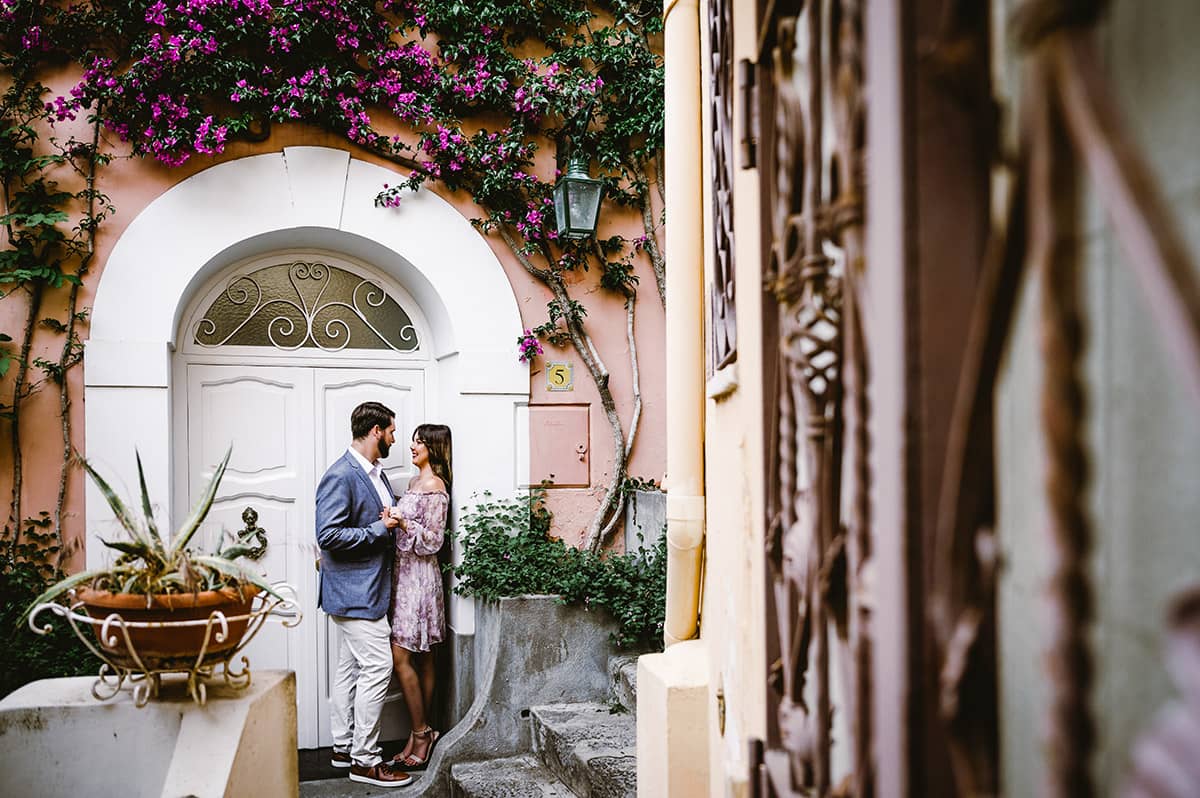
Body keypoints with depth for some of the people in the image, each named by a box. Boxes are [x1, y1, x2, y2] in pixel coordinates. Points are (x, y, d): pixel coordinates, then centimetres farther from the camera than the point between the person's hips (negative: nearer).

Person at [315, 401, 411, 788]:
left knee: (351, 669, 16)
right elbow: (328, 535, -24)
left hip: (366, 589, 10)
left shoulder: (376, 473, 12)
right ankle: (364, 760, -1)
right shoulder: (341, 476, -18)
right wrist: (379, 530, -20)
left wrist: (393, 523, 8)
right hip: (354, 591, -10)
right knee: (377, 667, -9)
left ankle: (345, 747, 25)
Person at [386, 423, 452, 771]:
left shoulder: (434, 486, -12)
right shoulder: (417, 481, 15)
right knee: (421, 658, 9)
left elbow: (433, 541, -16)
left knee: (400, 657, -9)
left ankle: (421, 733, 0)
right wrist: (394, 518, 7)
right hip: (406, 573, 9)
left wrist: (403, 522, -27)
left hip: (418, 576, -9)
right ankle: (422, 735, 14)